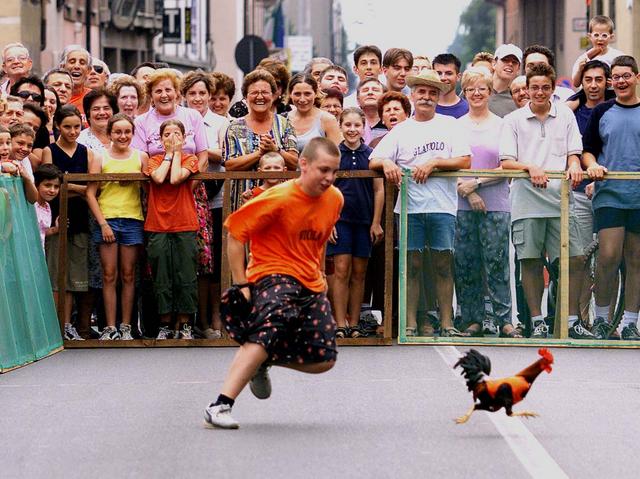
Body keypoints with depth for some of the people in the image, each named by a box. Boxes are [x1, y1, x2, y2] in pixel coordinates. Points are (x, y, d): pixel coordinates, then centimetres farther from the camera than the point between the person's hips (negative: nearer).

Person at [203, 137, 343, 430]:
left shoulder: (334, 199, 3)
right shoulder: (279, 198, -17)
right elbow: (235, 234, -12)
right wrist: (241, 284, -13)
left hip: (310, 285, 7)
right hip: (274, 275, -7)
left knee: (324, 360, 1)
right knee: (268, 333, -34)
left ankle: (263, 362, 27)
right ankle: (220, 406, -35)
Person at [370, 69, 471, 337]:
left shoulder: (449, 125, 11)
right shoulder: (401, 130, 12)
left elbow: (464, 161, 1)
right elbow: (373, 161, 6)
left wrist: (434, 163, -10)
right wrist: (386, 163, -16)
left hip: (442, 206, -1)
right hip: (410, 206, 1)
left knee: (444, 264, -2)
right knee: (412, 265, 0)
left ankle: (446, 323, 0)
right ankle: (410, 325, 2)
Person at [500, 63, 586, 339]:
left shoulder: (565, 116, 12)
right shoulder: (513, 120, 6)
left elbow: (573, 154, 11)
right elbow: (506, 163, 0)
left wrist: (574, 166, -11)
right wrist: (530, 167, -17)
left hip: (560, 201, 2)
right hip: (527, 202, -1)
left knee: (574, 260, -3)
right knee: (531, 262, 0)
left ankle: (572, 321, 7)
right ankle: (537, 322, 8)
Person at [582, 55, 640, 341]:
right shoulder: (602, 112, 7)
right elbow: (587, 150, 10)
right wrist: (592, 165, -10)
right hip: (609, 196, -1)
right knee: (609, 256, -11)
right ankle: (601, 318, 4)